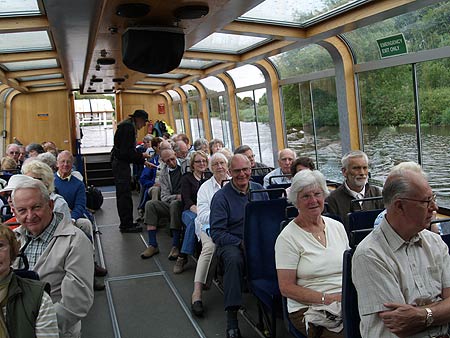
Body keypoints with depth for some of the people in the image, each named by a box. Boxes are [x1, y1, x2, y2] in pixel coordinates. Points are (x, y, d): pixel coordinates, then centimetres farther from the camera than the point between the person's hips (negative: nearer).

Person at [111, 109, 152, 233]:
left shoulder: (129, 126, 18)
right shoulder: (128, 127, -14)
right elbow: (127, 151, -22)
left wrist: (143, 161, 15)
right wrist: (141, 156, -12)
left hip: (121, 162, 11)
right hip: (121, 163, -11)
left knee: (124, 194, 14)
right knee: (124, 194, -7)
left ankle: (127, 223, 21)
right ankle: (126, 224, -2)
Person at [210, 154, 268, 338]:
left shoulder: (260, 190, 11)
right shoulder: (221, 196, -2)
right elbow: (217, 232, -7)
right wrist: (241, 243, -19)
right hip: (231, 242, -3)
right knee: (234, 259, -37)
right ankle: (231, 315, -30)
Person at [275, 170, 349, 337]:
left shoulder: (337, 226, 13)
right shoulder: (288, 237, -5)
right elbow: (286, 288, -7)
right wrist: (327, 298, -15)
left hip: (347, 303, 5)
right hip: (308, 308, -5)